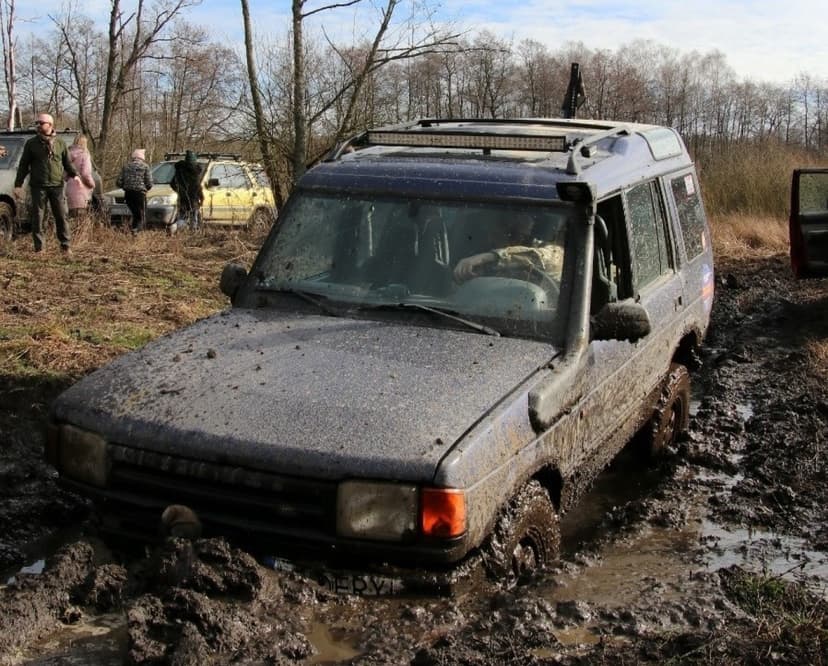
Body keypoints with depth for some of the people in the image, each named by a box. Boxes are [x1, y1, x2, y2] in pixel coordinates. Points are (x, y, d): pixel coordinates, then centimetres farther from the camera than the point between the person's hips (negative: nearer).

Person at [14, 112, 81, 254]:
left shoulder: (60, 143, 8)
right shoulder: (31, 143, 5)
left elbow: (67, 163, 14)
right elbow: (23, 165, 6)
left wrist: (74, 175, -5)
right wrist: (18, 185, -1)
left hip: (57, 185, 1)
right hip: (38, 186, -1)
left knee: (61, 216, 3)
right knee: (37, 217, 0)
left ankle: (65, 245, 11)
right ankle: (39, 247, 6)